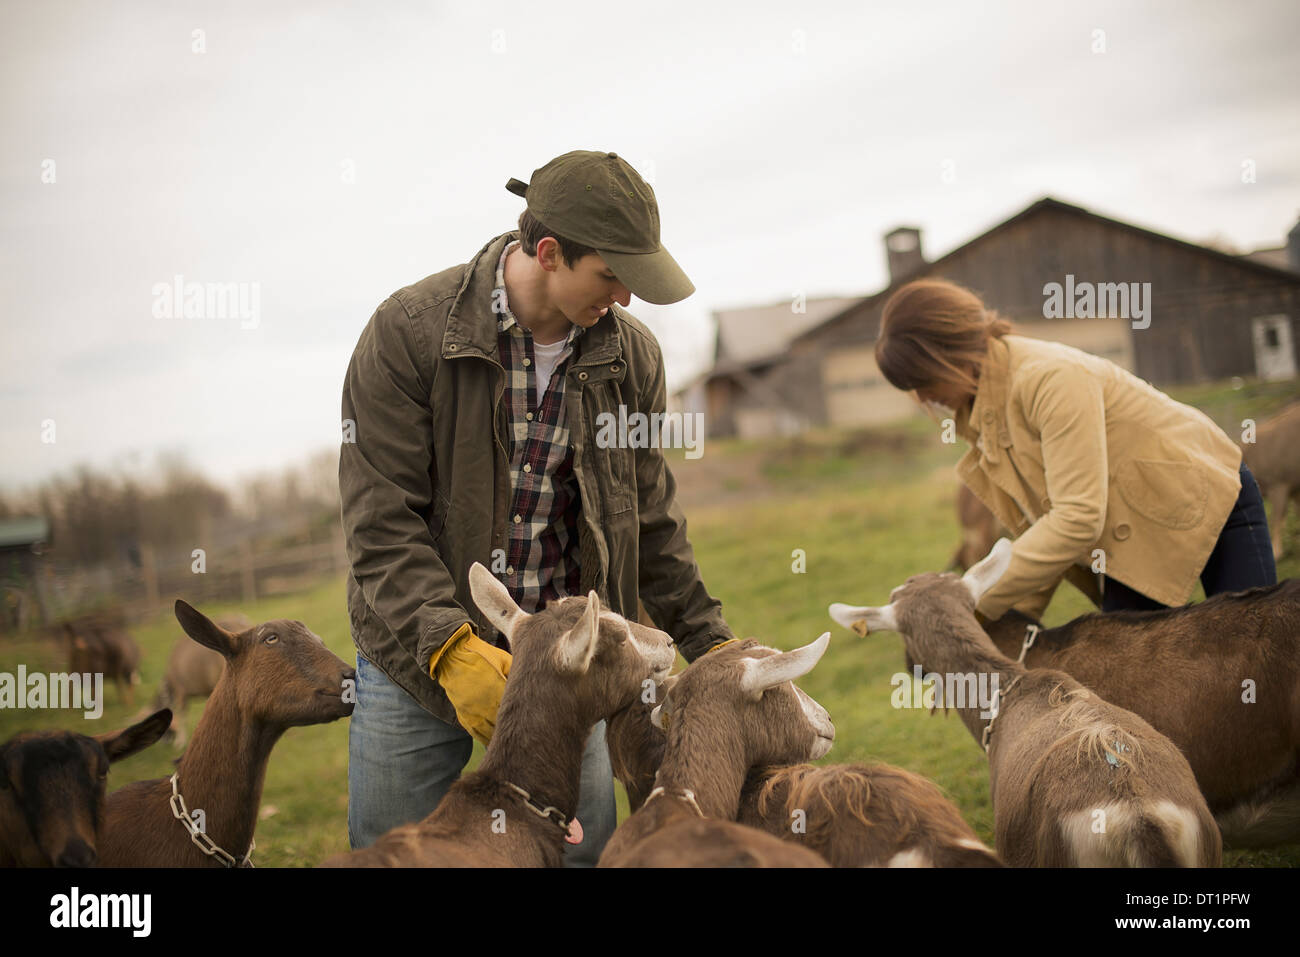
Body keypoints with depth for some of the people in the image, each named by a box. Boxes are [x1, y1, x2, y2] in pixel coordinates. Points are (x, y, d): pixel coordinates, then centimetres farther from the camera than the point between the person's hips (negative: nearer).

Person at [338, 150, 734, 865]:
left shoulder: (631, 356, 0)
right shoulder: (409, 331, -13)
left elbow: (649, 520, 11)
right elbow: (380, 521, -16)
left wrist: (708, 643, 11)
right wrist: (449, 648, -27)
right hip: (418, 656, -2)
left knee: (585, 851, 3)